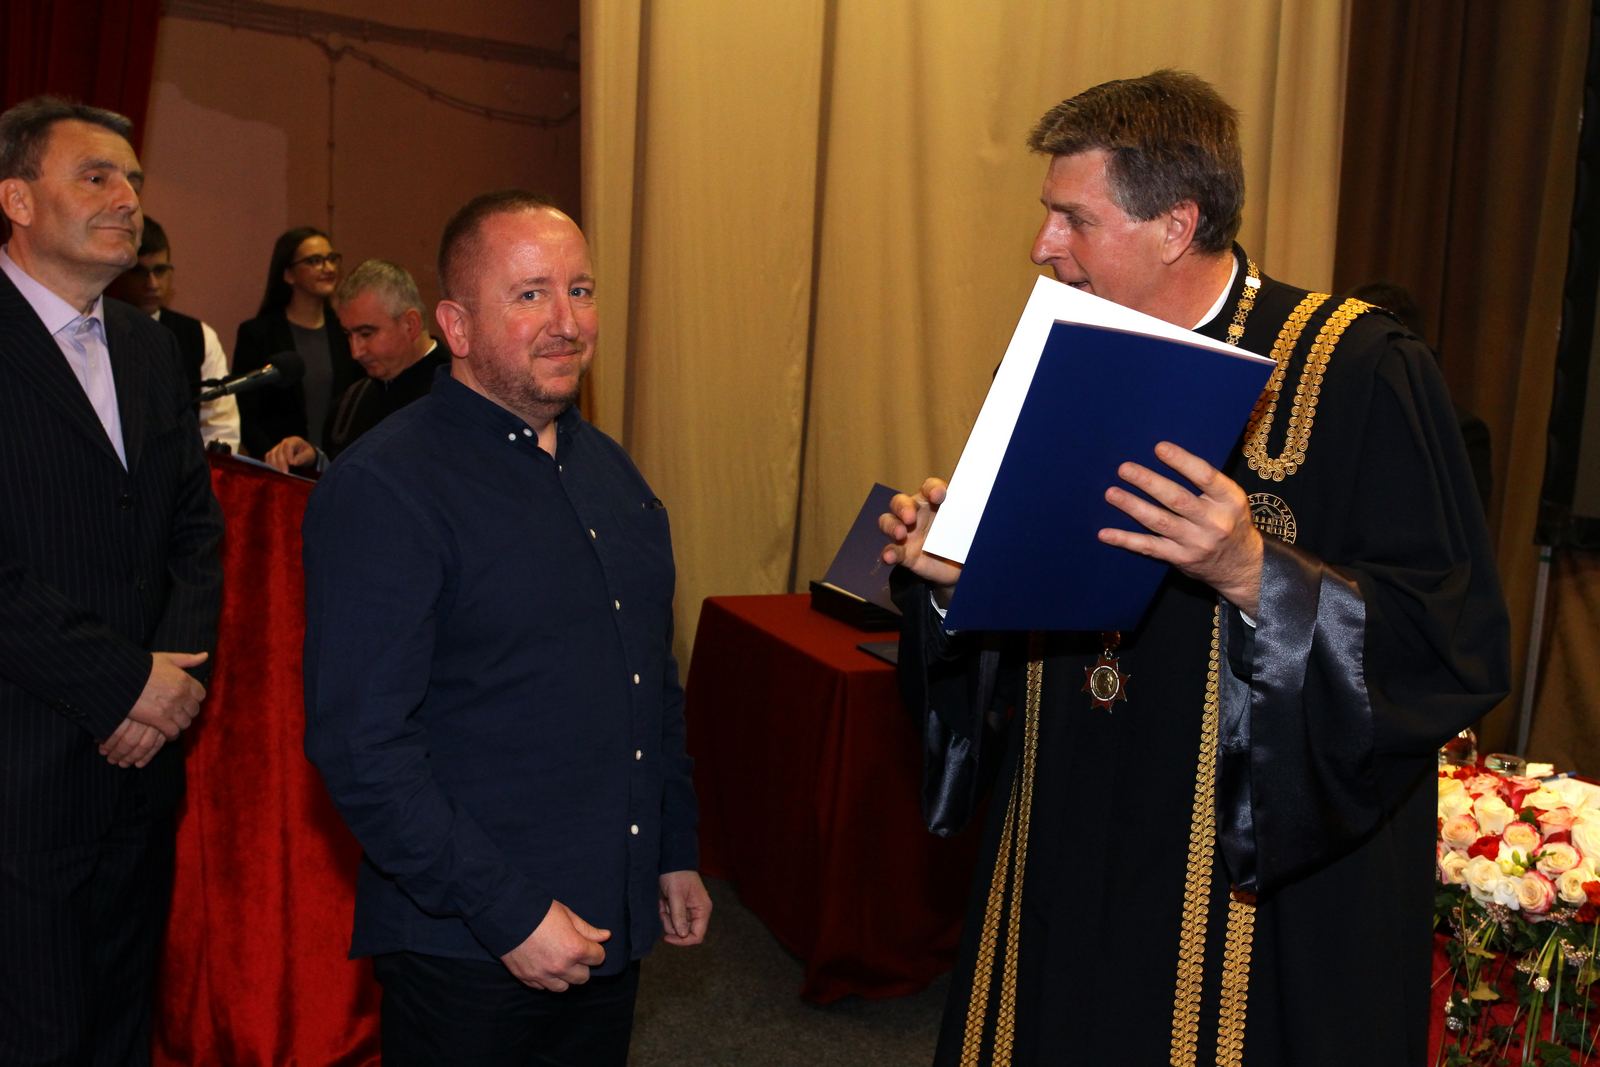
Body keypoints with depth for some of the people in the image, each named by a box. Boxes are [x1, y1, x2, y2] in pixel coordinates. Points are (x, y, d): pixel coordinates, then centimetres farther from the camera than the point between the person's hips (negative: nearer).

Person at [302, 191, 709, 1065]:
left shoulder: (610, 471, 9)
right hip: (467, 951, -7)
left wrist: (676, 855, 15)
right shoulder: (382, 489, -16)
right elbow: (360, 745, -20)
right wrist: (509, 914, -19)